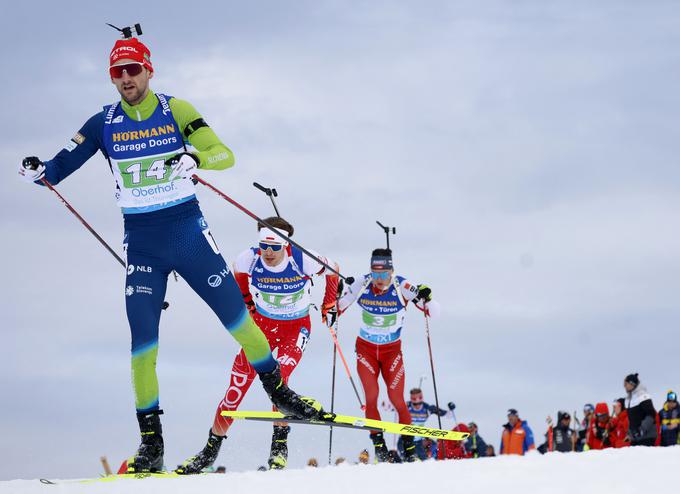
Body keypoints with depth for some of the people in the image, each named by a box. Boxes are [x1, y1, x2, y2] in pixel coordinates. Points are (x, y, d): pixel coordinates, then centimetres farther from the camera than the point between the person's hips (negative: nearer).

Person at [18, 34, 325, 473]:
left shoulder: (175, 110, -3)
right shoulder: (104, 124, 1)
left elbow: (225, 155, -8)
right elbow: (60, 166, 3)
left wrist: (195, 159, -29)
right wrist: (38, 171, -20)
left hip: (188, 231, -1)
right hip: (141, 242, 1)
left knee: (236, 315, -3)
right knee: (142, 338, -4)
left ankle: (278, 390, 17)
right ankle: (151, 441, 0)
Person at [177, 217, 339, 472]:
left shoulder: (304, 260, -25)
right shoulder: (249, 259, -19)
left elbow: (333, 271, -2)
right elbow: (238, 274, 8)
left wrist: (329, 306, 3)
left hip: (296, 328, -2)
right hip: (262, 324, 2)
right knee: (238, 384, -5)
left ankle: (280, 444, -14)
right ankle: (211, 449, 9)